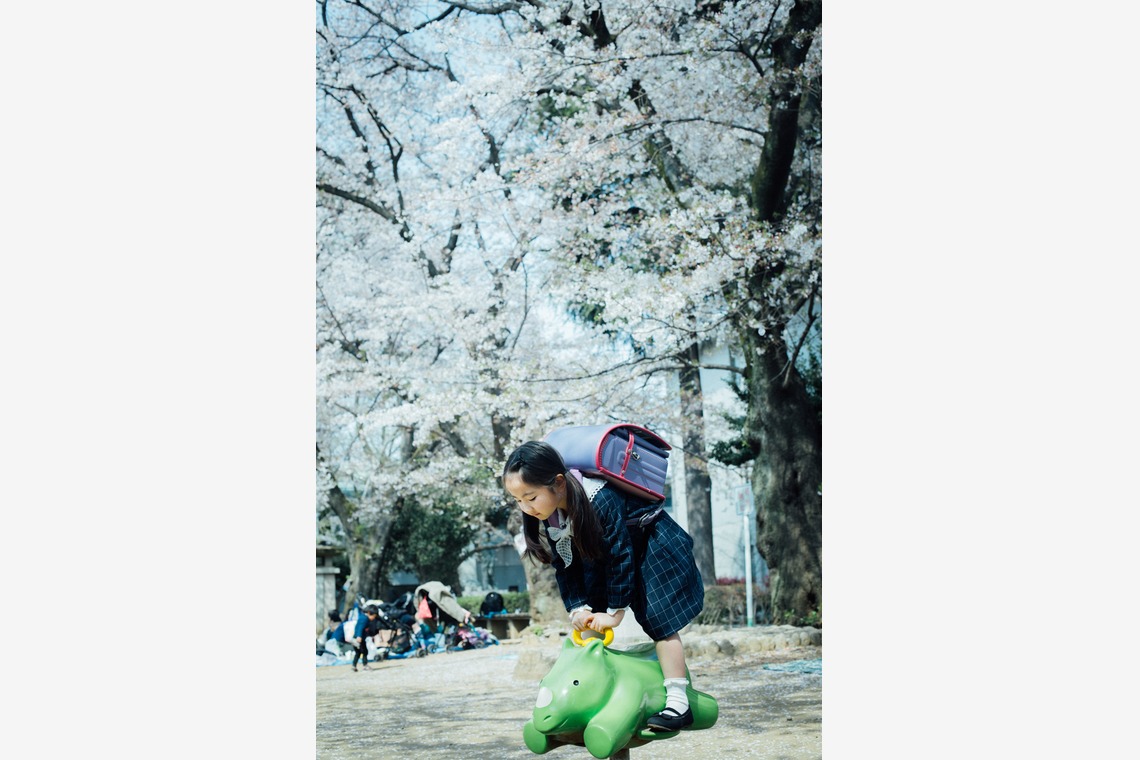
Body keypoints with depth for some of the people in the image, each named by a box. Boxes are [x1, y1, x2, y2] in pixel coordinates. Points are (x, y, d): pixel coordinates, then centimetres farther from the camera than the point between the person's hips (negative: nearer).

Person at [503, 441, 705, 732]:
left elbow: (622, 557, -32)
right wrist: (577, 607, -19)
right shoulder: (547, 515, -18)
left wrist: (616, 610, -26)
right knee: (588, 623, 2)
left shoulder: (602, 501, -40)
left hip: (653, 547, -7)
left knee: (660, 621, -13)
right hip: (602, 555, 8)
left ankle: (677, 704, -12)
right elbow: (565, 565, -8)